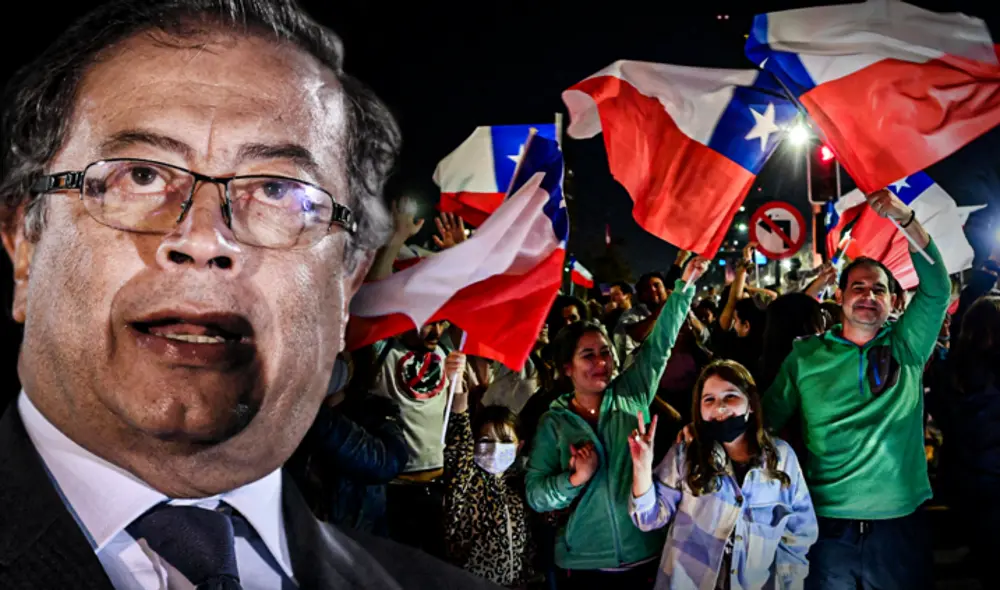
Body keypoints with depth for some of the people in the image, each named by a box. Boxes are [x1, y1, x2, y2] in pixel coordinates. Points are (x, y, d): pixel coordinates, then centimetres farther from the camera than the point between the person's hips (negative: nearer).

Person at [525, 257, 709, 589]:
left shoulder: (631, 395, 3)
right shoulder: (554, 422, -1)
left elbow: (660, 343, -2)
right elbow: (535, 495, -5)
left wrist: (685, 284, -8)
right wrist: (576, 478, -21)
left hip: (646, 553, 1)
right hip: (584, 562, -1)